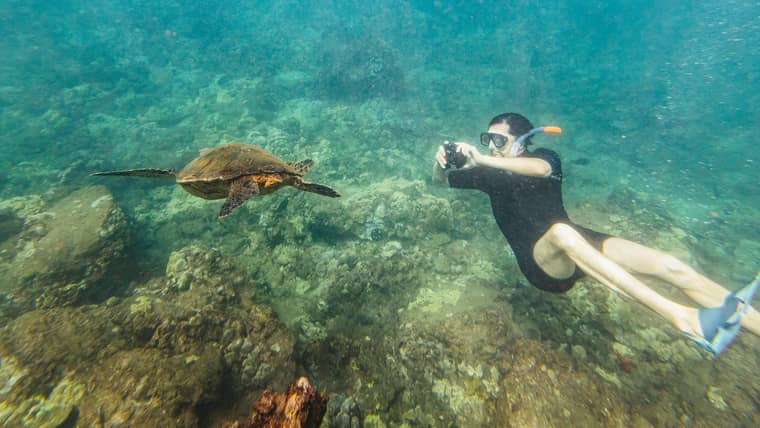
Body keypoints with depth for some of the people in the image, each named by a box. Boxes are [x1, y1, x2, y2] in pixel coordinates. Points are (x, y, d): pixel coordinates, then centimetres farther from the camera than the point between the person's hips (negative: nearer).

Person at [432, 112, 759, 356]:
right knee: (560, 232, -38)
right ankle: (684, 319, -41)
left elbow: (541, 168, -22)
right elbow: (440, 180, 10)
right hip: (540, 261, -2)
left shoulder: (542, 158, 6)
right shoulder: (490, 175, 9)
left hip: (575, 245, 2)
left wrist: (483, 160, -28)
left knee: (670, 265, -16)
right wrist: (441, 160, -14)